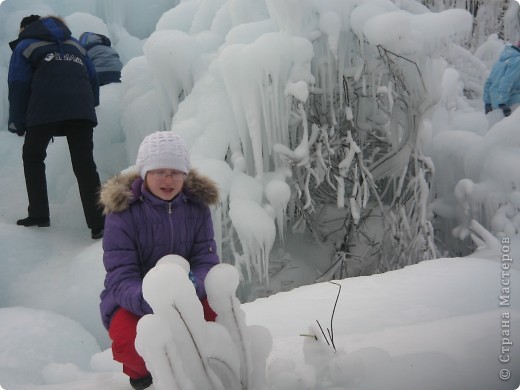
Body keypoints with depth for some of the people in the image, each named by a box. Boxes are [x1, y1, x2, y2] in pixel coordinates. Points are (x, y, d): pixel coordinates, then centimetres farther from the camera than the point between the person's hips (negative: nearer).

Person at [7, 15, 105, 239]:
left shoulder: (24, 47, 18)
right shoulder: (74, 44, 30)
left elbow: (18, 87, 10)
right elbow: (93, 78, 26)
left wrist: (17, 124, 14)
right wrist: (90, 107, 35)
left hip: (45, 110, -3)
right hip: (81, 110, 3)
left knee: (32, 156, 19)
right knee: (85, 164, 3)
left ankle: (39, 214, 16)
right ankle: (98, 224, -7)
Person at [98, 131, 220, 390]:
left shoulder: (197, 207, -4)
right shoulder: (122, 213, -16)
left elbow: (206, 262, -10)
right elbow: (121, 280, -22)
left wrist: (194, 284, -35)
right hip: (132, 300, -3)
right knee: (130, 344, -34)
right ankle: (141, 368, 7)